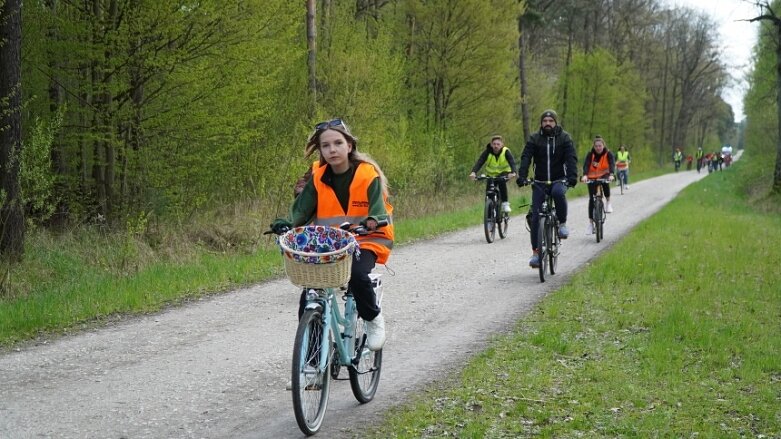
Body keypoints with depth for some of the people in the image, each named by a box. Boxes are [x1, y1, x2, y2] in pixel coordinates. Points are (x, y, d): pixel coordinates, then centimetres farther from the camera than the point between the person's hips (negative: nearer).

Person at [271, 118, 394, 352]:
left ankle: (373, 319, -4)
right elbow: (301, 209, -1)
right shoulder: (318, 178, 2)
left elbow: (379, 212, -14)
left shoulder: (368, 175, -8)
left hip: (365, 241, -3)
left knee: (357, 274, -34)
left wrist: (373, 221, -38)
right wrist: (287, 224, -23)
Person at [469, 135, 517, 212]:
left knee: (501, 181, -34)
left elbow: (512, 162, -33)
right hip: (491, 175, 2)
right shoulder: (487, 152, -17)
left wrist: (513, 172, -54)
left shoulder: (505, 151, -20)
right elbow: (479, 162, -28)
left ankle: (505, 203, -22)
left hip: (503, 173, -2)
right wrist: (474, 172, -47)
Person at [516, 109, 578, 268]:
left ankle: (562, 224, -15)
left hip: (559, 180, -2)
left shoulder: (564, 138, -1)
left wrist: (572, 176, -29)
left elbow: (571, 158, -11)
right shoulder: (534, 139, 1)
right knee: (536, 216, -7)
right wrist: (522, 176, -27)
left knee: (558, 193, -37)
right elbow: (526, 158, -10)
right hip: (540, 181, 2)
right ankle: (536, 252, -2)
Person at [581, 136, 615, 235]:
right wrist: (585, 175, -46)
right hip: (592, 178, 1)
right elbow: (586, 165, -26)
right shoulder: (590, 154, -12)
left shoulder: (608, 154, -13)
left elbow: (612, 164, -27)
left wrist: (611, 175, -47)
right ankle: (591, 223, -1)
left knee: (605, 182, -37)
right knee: (591, 199, -6)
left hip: (604, 176, -1)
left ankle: (608, 202, -14)